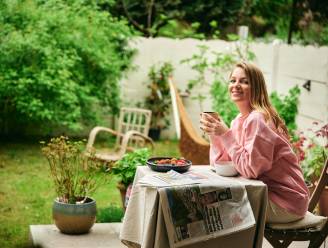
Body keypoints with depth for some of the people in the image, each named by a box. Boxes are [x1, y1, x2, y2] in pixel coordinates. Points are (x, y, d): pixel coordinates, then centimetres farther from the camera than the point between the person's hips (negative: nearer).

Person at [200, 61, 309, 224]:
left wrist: (226, 134, -22)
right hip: (264, 192, 8)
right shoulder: (239, 120, 8)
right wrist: (213, 134, -8)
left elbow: (250, 169, -23)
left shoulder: (257, 119, -19)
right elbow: (220, 164, 6)